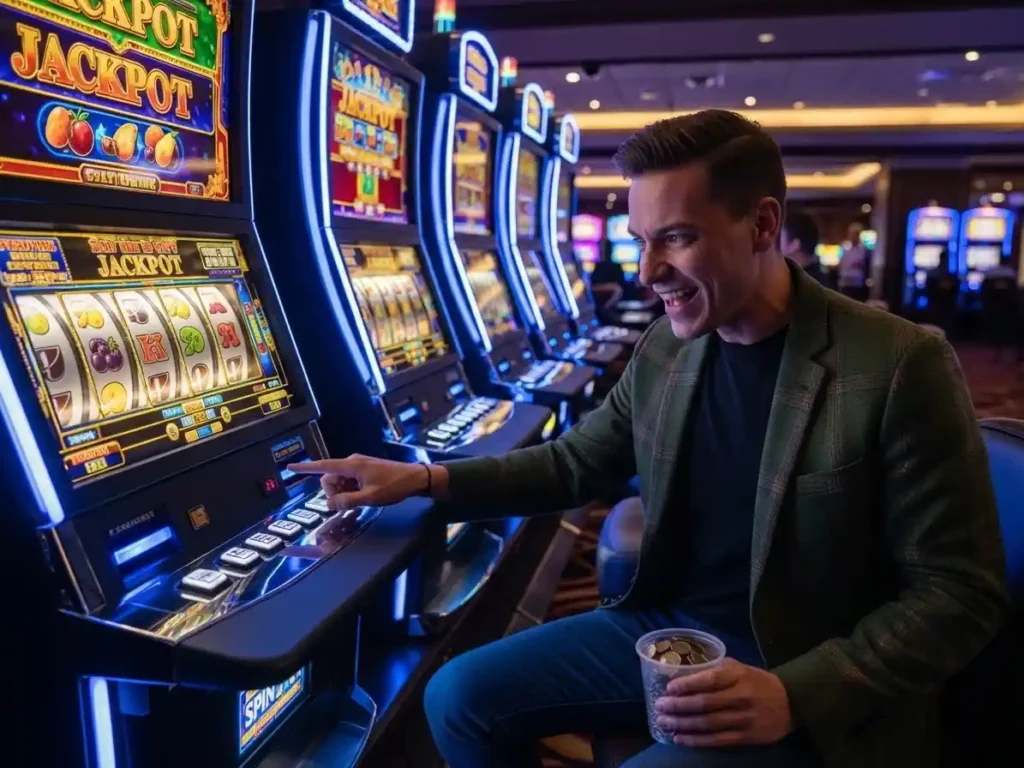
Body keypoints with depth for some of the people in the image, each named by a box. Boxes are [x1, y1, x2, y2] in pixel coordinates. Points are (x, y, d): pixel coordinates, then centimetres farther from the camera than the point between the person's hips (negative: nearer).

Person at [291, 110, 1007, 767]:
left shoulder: (902, 367, -18)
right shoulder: (665, 350, 0)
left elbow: (959, 593, -13)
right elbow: (575, 463, 11)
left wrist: (796, 695, -24)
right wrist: (425, 479, 0)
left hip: (814, 686, -5)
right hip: (665, 625, 5)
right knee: (460, 694, -2)